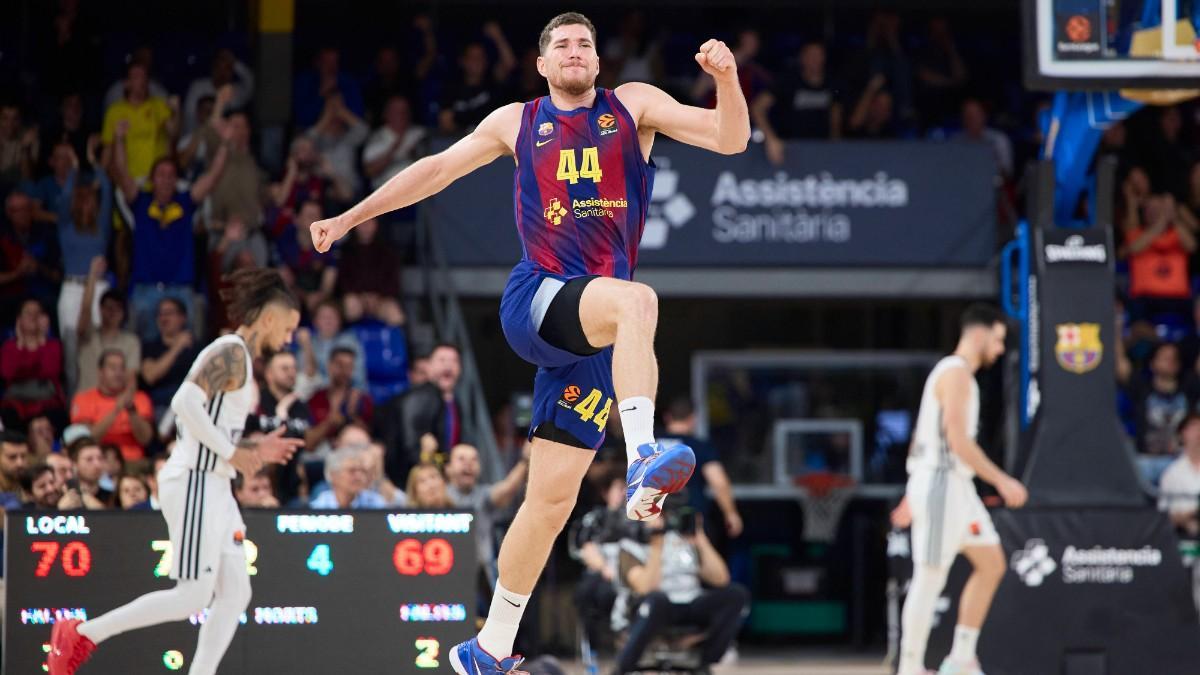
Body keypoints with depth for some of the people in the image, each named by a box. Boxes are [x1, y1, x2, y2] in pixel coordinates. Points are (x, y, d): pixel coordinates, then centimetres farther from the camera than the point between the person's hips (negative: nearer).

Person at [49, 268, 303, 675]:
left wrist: (255, 448, 12)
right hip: (194, 484, -10)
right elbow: (186, 402, -25)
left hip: (212, 487, 10)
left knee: (235, 593, 4)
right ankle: (83, 634, -3)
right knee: (194, 595, -11)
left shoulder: (239, 358, 19)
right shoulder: (232, 353, -11)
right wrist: (232, 452, -19)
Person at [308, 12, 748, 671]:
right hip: (535, 301, -2)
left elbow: (730, 140, 2)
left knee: (552, 497, 3)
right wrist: (351, 217, 23)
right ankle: (641, 462, -51)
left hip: (594, 331, 2)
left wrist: (727, 79, -18)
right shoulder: (517, 123, 13)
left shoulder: (633, 105, 11)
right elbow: (438, 168, 23)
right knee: (637, 298, -36)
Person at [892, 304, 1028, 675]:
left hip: (957, 486, 10)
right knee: (930, 578, -6)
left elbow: (922, 437, 22)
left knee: (991, 564, 10)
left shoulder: (955, 373, 18)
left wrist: (912, 496, 24)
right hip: (942, 481, -10)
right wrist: (1002, 481, -20)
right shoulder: (956, 373, -13)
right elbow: (957, 441, -22)